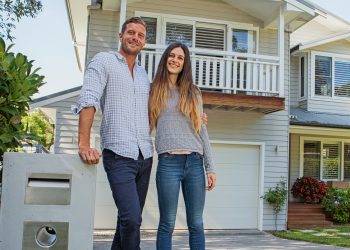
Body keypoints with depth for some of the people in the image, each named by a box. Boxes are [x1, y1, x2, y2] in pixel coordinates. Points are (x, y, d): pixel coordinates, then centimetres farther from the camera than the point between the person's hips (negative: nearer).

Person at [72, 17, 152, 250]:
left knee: (130, 219, 10)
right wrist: (84, 144, -22)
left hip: (145, 156, 6)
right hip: (119, 155, -6)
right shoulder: (103, 61, 2)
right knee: (132, 219, -14)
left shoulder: (144, 73, 19)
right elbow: (88, 101, -10)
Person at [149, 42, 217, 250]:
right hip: (168, 163, -2)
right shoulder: (155, 91, 11)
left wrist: (210, 167, 7)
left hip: (195, 163, 2)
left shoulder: (193, 93, 15)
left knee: (196, 224, 5)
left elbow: (202, 131, 12)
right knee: (167, 224, 1)